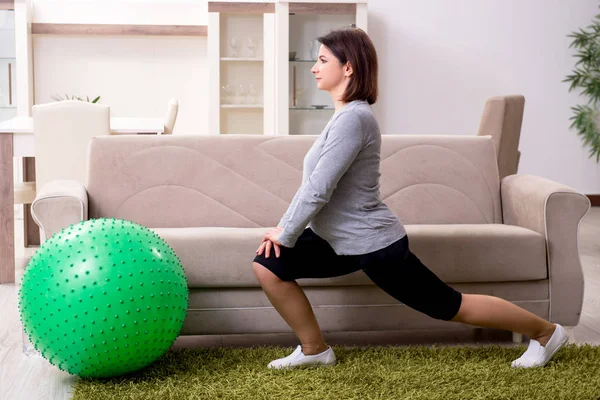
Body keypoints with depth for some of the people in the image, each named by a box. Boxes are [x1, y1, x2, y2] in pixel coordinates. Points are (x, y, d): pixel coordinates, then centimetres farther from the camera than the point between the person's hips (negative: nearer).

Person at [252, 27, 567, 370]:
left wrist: (285, 234, -13)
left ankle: (546, 332, 22)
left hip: (373, 243, -9)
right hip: (344, 240, 9)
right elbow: (316, 184, 14)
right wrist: (285, 227, 7)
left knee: (451, 306, 4)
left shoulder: (353, 117, -23)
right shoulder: (347, 114, 8)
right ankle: (315, 350, 12)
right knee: (268, 264, -1)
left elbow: (318, 190, -26)